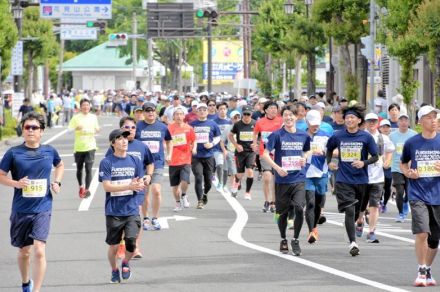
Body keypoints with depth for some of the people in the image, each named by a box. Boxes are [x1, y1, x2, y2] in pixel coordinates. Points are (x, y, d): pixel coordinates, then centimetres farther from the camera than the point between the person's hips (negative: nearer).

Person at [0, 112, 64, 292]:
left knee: (39, 250, -17)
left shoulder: (50, 151, 1)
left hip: (42, 209, 0)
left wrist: (57, 182, 6)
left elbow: (60, 165, 23)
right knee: (24, 251, 15)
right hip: (21, 210, 1)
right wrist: (15, 183, -17)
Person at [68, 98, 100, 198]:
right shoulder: (76, 118, -2)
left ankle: (87, 189, -8)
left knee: (88, 169, -10)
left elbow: (96, 129, 17)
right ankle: (81, 186, 33)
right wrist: (76, 128, -27)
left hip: (90, 147, 0)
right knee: (79, 169, 13)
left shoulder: (93, 117, 5)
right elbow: (69, 130, -7)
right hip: (78, 147, 0)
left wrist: (97, 130, -6)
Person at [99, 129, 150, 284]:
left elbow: (141, 186, 7)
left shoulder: (135, 161, 7)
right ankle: (114, 271, 32)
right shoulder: (106, 162, -4)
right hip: (113, 212, -2)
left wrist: (140, 184, -18)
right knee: (113, 246, 5)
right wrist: (129, 186, -21)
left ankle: (126, 263, 14)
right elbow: (107, 186, -12)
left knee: (131, 241, -16)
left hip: (132, 211, 2)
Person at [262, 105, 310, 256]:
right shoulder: (277, 135, -5)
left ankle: (295, 240, 2)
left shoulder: (303, 136, 5)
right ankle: (283, 240, 29)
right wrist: (277, 168, -22)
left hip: (299, 179, 1)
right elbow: (265, 154, -10)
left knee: (299, 209, -15)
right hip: (282, 180, -1)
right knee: (283, 212, 8)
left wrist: (304, 158, 1)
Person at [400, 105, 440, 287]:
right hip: (418, 195, -1)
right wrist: (408, 173, -3)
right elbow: (403, 163, 17)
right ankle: (421, 272, -6)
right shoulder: (411, 143, 2)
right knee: (422, 233, -15)